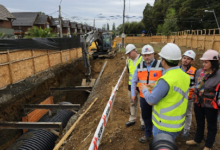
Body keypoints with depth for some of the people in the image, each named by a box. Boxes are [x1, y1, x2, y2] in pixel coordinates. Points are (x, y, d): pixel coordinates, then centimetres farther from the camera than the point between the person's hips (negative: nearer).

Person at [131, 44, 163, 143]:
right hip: (144, 97, 4)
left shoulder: (160, 66, -11)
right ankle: (148, 135, 40)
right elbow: (134, 81, 10)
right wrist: (133, 94, 10)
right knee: (146, 117, 19)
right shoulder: (139, 66, 0)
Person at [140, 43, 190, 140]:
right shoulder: (184, 76, -3)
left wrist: (145, 90, -1)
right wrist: (154, 88, 13)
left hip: (164, 126, -8)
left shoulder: (166, 80, -28)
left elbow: (151, 101, -20)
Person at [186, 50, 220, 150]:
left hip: (210, 105, -5)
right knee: (199, 123, 23)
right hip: (198, 102, 5)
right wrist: (194, 97, 15)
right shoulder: (199, 72, -3)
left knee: (211, 126, 16)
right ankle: (197, 139, 44)